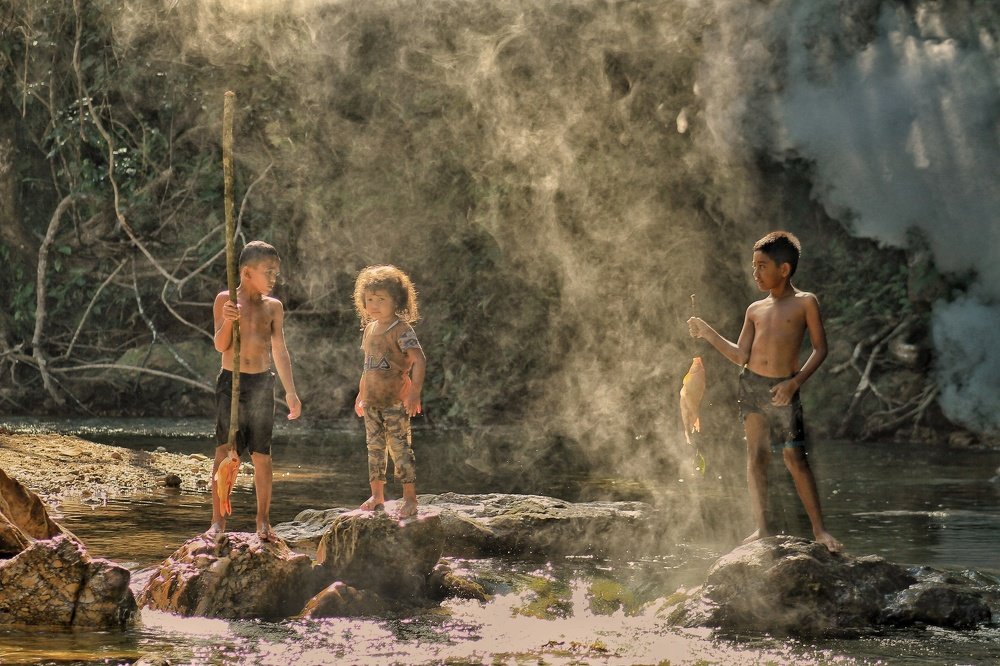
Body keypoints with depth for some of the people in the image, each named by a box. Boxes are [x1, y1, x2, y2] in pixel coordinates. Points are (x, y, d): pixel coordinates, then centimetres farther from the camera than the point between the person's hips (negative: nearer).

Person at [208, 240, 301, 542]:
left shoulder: (273, 307, 6)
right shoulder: (225, 299, -2)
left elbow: (280, 351, 9)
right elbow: (220, 345, -7)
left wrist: (290, 391, 5)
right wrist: (227, 321, -27)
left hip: (262, 383, 3)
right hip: (231, 381, -3)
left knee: (262, 455, 5)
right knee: (225, 452, -5)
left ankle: (263, 522, 13)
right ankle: (218, 522, -2)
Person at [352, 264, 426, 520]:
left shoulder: (401, 329, -13)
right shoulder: (369, 328, 12)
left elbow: (419, 360, -21)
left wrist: (415, 392, -30)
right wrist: (361, 393, 26)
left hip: (395, 401, -8)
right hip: (372, 401, 8)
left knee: (400, 447, -7)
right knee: (374, 447, 12)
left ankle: (410, 499, -4)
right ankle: (376, 496, 21)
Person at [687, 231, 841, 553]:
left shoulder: (805, 303, 0)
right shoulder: (755, 310, 13)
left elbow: (820, 348, -2)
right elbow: (741, 356, 12)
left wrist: (795, 382, -12)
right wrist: (707, 333, 4)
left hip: (784, 390, -4)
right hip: (751, 384, 4)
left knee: (795, 458, -7)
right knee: (756, 456, 1)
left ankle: (819, 529, -1)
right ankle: (762, 528, 4)